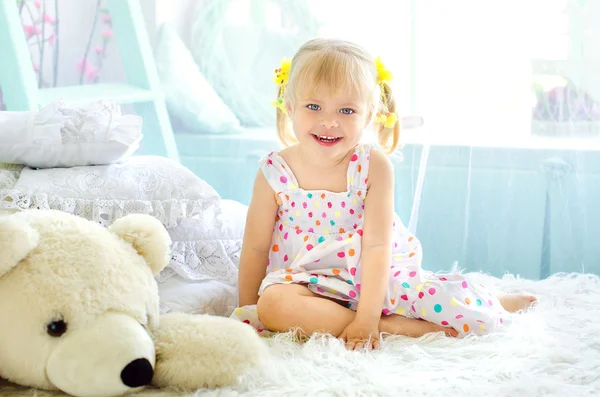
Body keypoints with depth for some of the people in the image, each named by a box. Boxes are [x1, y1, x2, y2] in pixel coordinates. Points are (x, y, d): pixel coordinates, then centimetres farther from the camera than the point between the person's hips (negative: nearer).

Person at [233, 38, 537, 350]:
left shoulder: (374, 166, -10)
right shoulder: (274, 173, -7)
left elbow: (377, 245, -16)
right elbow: (256, 249, 0)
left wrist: (366, 319, -24)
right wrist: (246, 315, 2)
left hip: (377, 280, 0)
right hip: (312, 285, 1)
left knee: (466, 310, -20)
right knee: (273, 304, -35)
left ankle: (498, 304, 19)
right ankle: (398, 326, -25)